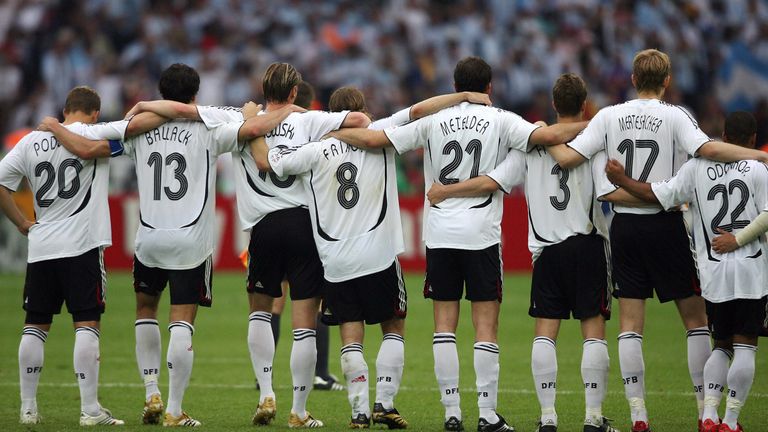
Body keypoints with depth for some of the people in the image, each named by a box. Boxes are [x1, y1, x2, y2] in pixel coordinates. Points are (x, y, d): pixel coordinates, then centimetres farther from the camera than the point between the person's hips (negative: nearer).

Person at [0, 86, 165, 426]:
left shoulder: (31, 141, 9)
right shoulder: (92, 134, -4)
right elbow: (136, 125, -15)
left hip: (40, 246, 4)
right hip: (81, 245, -4)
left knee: (35, 325, 10)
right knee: (87, 325, -2)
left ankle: (28, 408, 11)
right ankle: (90, 409, -4)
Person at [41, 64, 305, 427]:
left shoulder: (140, 130, 4)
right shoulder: (208, 129, -4)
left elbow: (87, 148, 3)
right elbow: (253, 129, -17)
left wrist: (54, 128, 21)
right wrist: (287, 111, 1)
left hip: (149, 240, 3)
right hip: (191, 242, -3)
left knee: (145, 310, 23)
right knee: (182, 322, -1)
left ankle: (152, 394, 15)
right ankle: (174, 410, -4)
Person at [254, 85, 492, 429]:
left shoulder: (316, 151, 0)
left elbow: (265, 161, 1)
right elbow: (419, 111, -5)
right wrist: (466, 96, 1)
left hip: (336, 261, 1)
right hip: (378, 258, -1)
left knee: (351, 338, 5)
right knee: (394, 329, 12)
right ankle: (384, 403, 2)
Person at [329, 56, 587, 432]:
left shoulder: (433, 121, 5)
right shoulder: (500, 121, 0)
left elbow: (372, 139, 2)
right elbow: (548, 135, -12)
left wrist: (333, 133, 18)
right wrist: (591, 126, 1)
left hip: (439, 233, 2)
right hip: (482, 235, -2)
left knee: (444, 326, 6)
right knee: (485, 327, 0)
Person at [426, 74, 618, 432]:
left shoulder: (531, 143, 3)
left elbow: (491, 183, -2)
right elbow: (611, 192, -14)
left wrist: (443, 192, 8)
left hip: (547, 250, 2)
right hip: (587, 245, -2)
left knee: (545, 331, 4)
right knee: (593, 330, 1)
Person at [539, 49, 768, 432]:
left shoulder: (609, 116, 3)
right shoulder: (675, 116, -5)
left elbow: (566, 158, -2)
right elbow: (708, 149, -21)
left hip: (624, 225, 3)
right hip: (666, 225, -3)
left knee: (630, 324, 5)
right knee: (695, 318, 7)